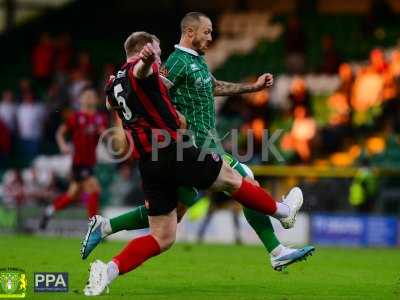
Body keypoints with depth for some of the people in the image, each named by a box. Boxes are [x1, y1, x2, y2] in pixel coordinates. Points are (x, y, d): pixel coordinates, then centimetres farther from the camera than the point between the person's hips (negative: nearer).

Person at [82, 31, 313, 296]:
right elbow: (139, 71, -35)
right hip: (173, 152, -8)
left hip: (147, 164, 8)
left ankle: (109, 270, -10)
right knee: (230, 178, 15)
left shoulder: (115, 84, 17)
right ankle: (283, 211, 35)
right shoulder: (142, 69, -8)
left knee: (162, 239, 9)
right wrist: (146, 60, -60)